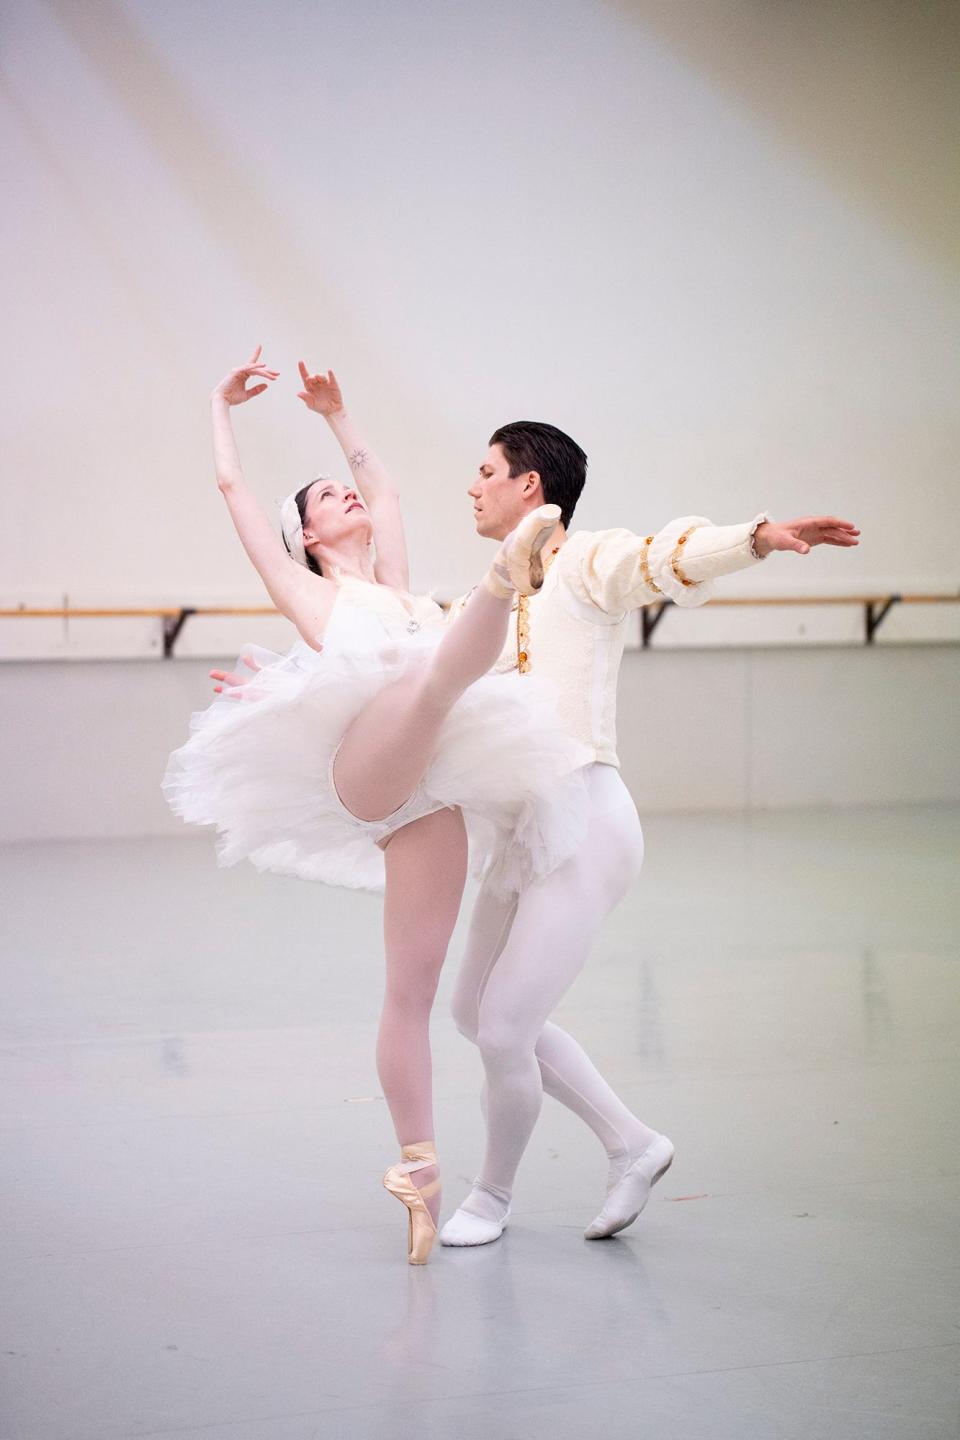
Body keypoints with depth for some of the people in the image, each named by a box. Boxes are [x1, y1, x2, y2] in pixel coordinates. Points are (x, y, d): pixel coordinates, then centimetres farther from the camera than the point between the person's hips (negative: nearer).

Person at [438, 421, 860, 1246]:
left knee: (505, 1029, -7)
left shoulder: (582, 566, -7)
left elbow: (666, 560, -25)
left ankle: (494, 1196, 18)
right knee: (478, 1013, 17)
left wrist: (759, 538, -45)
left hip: (585, 822, -9)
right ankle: (631, 1145, 25)